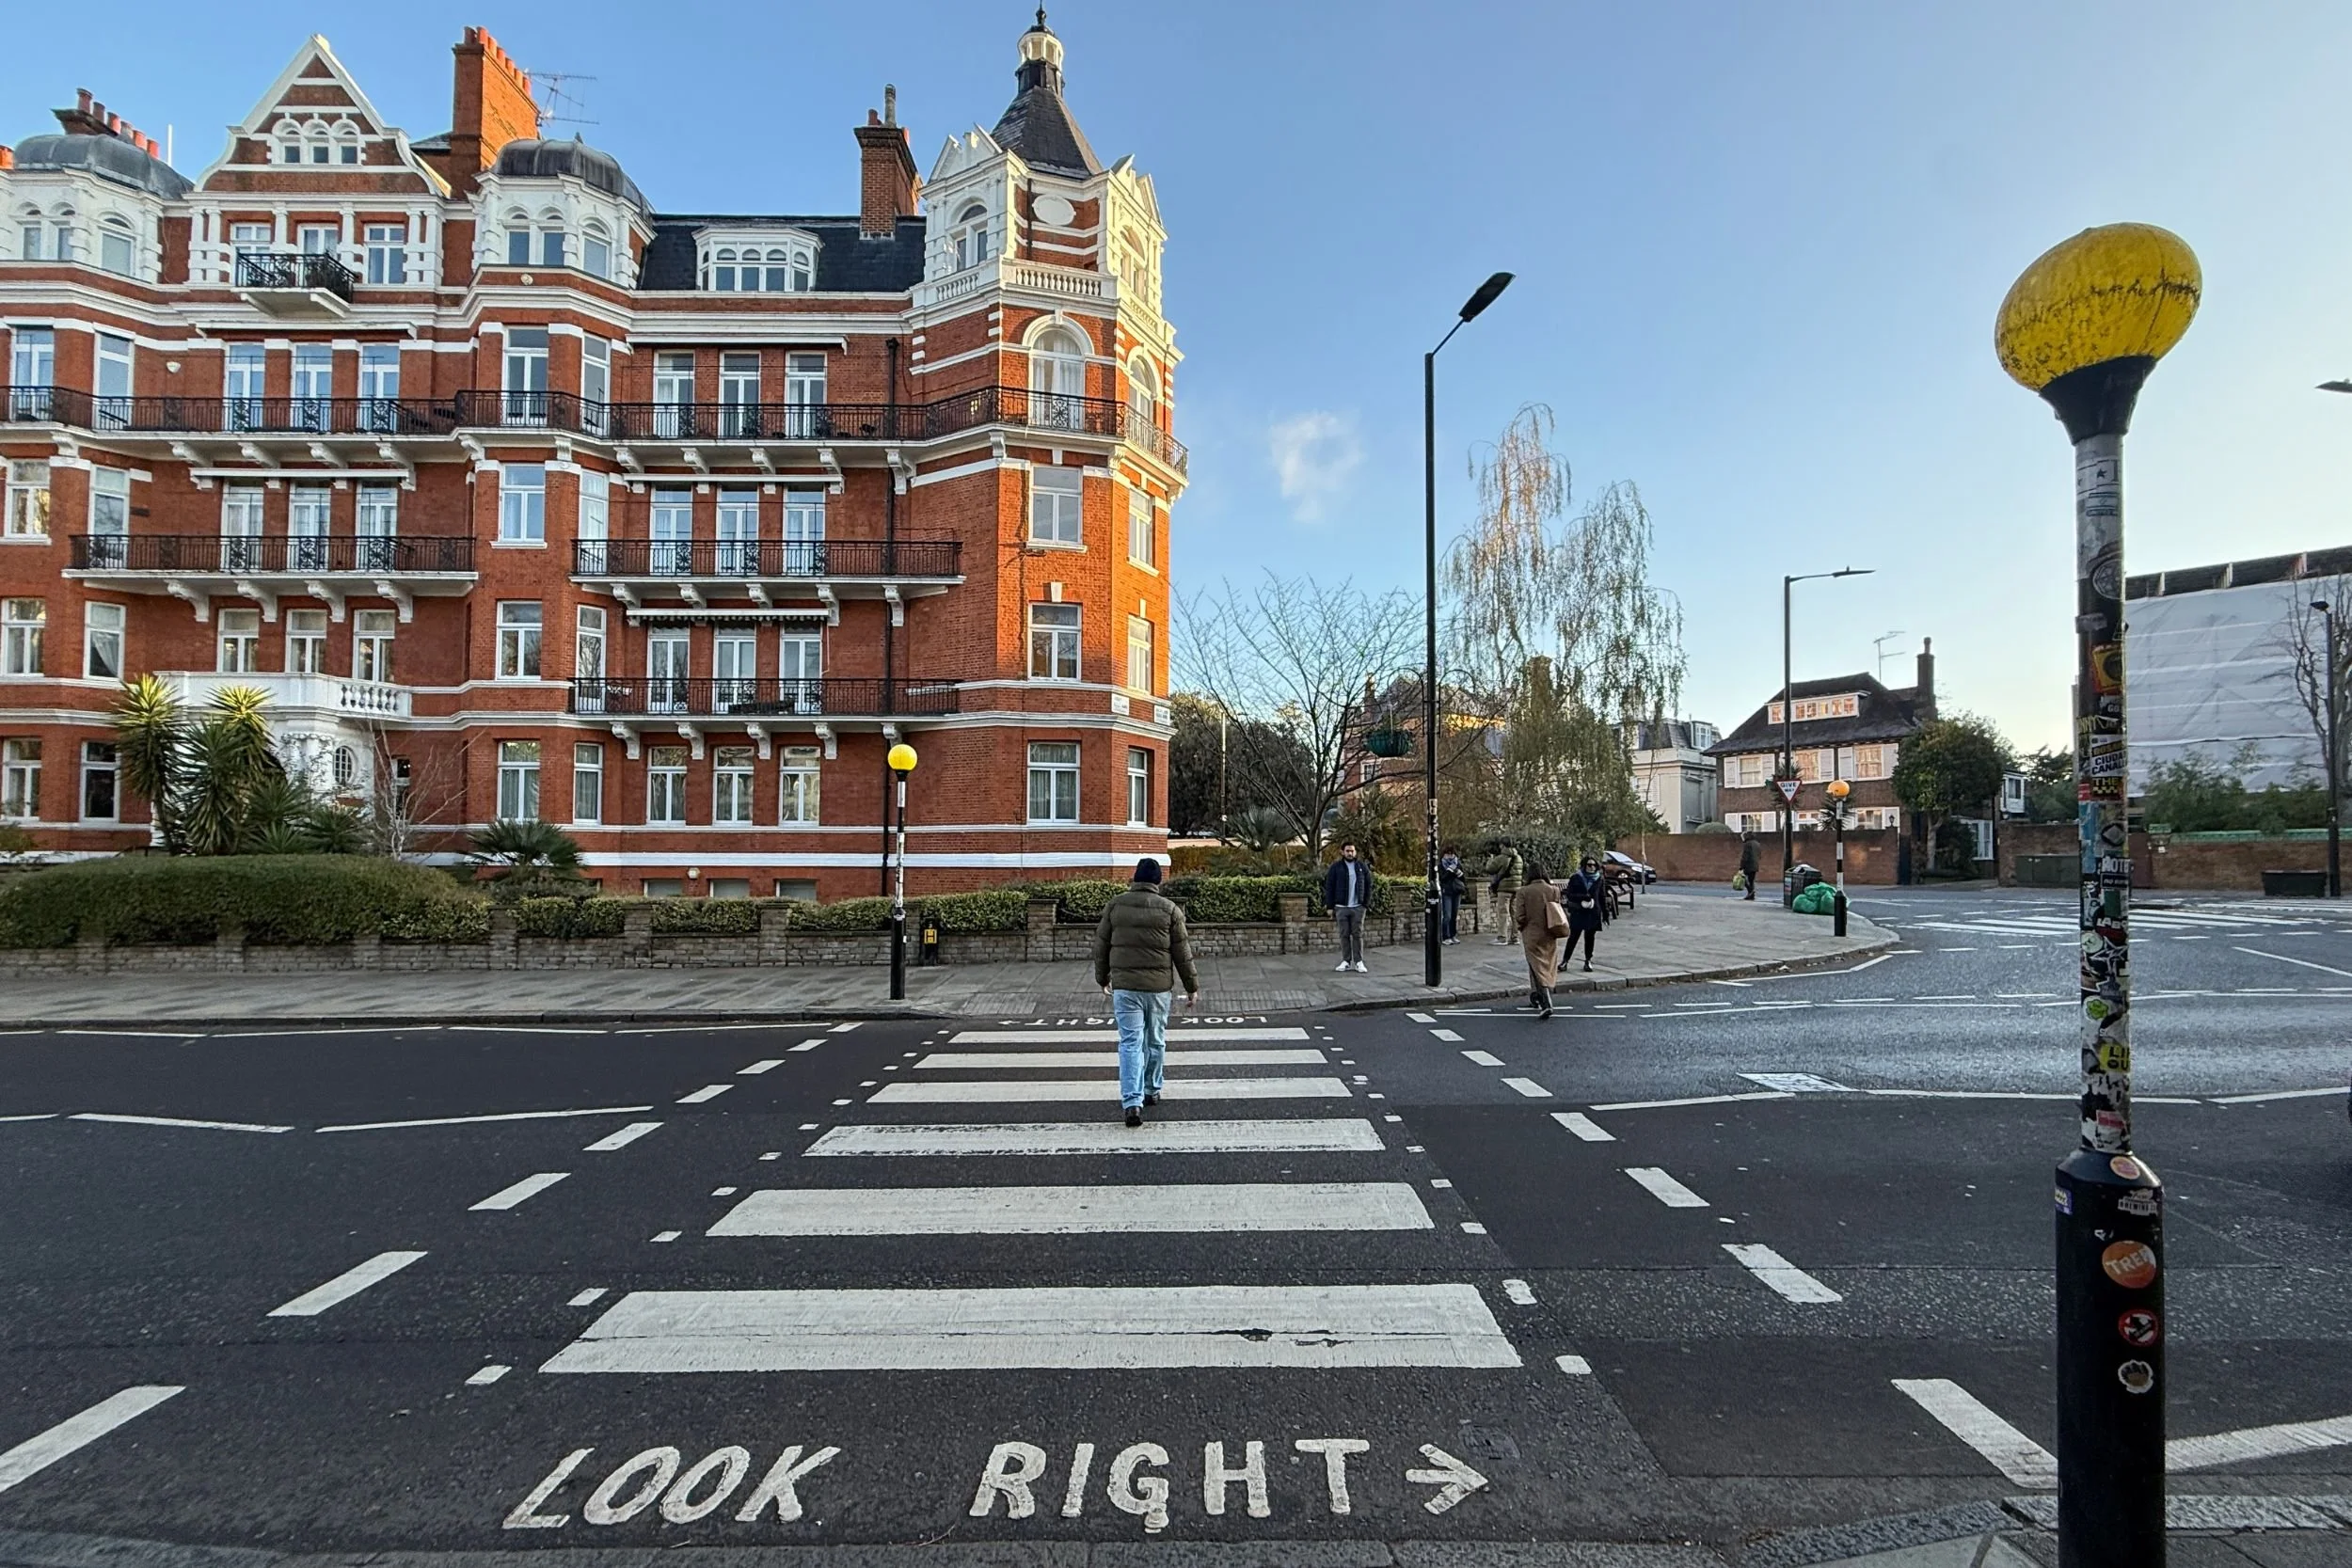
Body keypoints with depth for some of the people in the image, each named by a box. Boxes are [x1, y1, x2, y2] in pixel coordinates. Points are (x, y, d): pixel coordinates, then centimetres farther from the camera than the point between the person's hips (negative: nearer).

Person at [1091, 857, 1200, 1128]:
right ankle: (1152, 1091, 31)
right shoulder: (1170, 910, -1)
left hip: (1124, 986, 0)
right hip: (1159, 986, 0)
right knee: (1156, 1042, 17)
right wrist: (1192, 987, 10)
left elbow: (1101, 946, 7)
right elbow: (1182, 953, 1)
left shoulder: (1115, 906, 2)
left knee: (1130, 1044, 1)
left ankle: (1132, 1102, -9)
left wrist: (1103, 978, 21)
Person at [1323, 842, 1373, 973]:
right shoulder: (1335, 867, 0)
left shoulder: (1363, 866, 6)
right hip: (1341, 907, -1)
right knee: (1344, 935, 4)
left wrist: (1367, 903, 0)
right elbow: (1329, 887, 0)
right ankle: (1346, 961, 12)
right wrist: (1330, 907, -4)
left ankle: (1358, 962, 6)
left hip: (1358, 907, 1)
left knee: (1358, 934, 2)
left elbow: (1368, 885, 8)